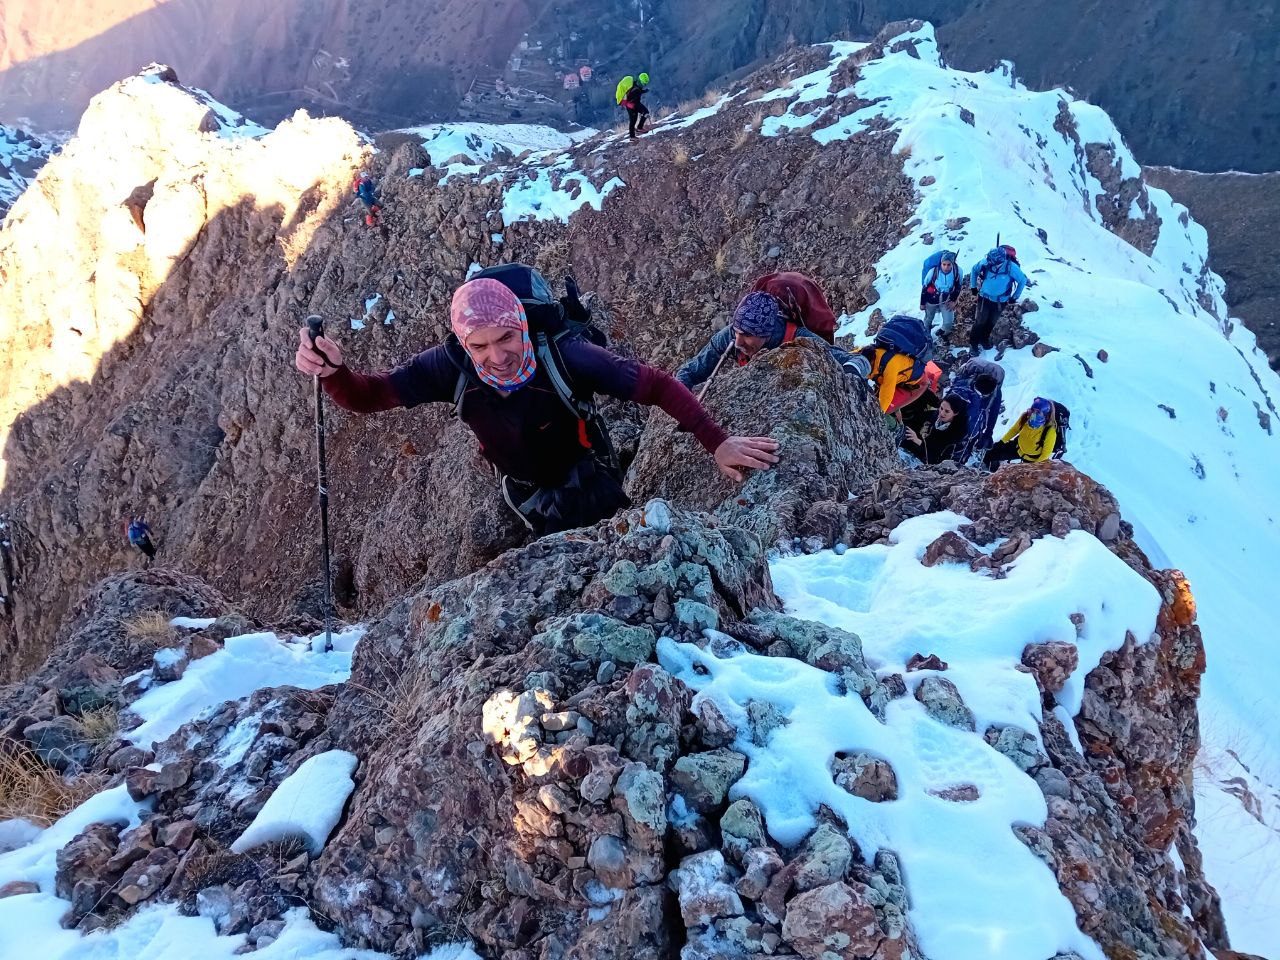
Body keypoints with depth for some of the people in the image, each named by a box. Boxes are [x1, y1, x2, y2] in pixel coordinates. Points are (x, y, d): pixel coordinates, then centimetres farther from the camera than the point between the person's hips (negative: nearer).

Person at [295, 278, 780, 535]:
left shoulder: (563, 356, -39)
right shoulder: (449, 368, -31)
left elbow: (657, 385, -34)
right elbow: (366, 396, -27)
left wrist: (717, 442, -42)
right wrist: (331, 370, -50)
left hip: (586, 479, -2)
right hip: (525, 489, 3)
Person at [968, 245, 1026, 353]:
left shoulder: (1011, 267, -27)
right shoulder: (984, 263, -23)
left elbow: (1023, 280, -9)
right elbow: (974, 269, 1)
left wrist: (1015, 296, -2)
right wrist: (973, 286, 5)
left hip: (1000, 301, 1)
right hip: (984, 298, -1)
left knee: (992, 323, 17)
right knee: (980, 321, 0)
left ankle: (984, 339, 39)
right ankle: (973, 343, 14)